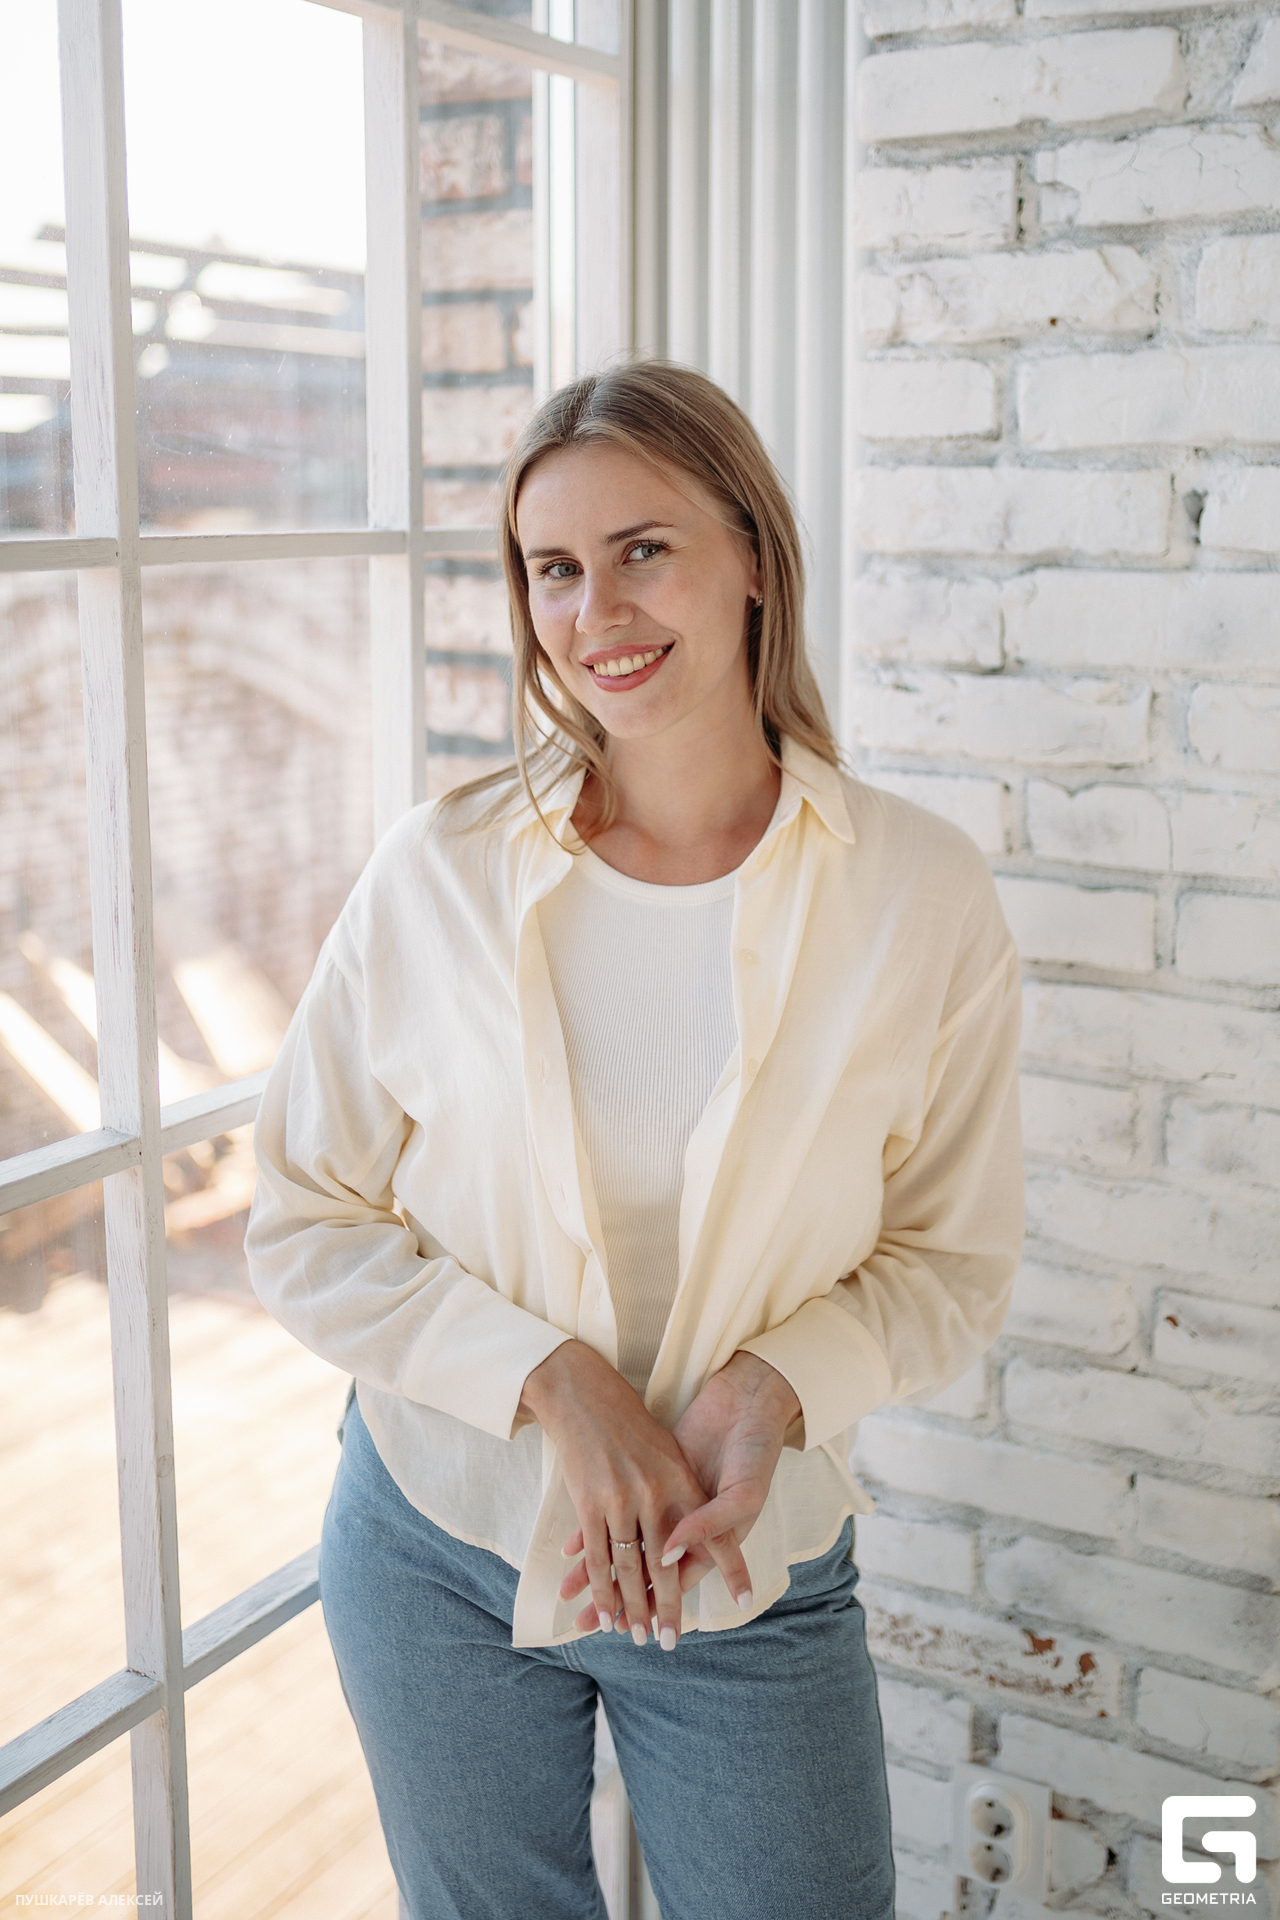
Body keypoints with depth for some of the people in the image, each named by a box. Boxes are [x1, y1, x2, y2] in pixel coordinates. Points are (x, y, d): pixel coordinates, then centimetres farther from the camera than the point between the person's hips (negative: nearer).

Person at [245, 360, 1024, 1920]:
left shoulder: (921, 898, -12)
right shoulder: (438, 877, -11)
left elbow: (953, 1264, -4)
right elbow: (304, 1228, -7)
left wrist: (776, 1389, -22)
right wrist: (555, 1382, -19)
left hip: (756, 1574, 0)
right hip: (437, 1545, 1)